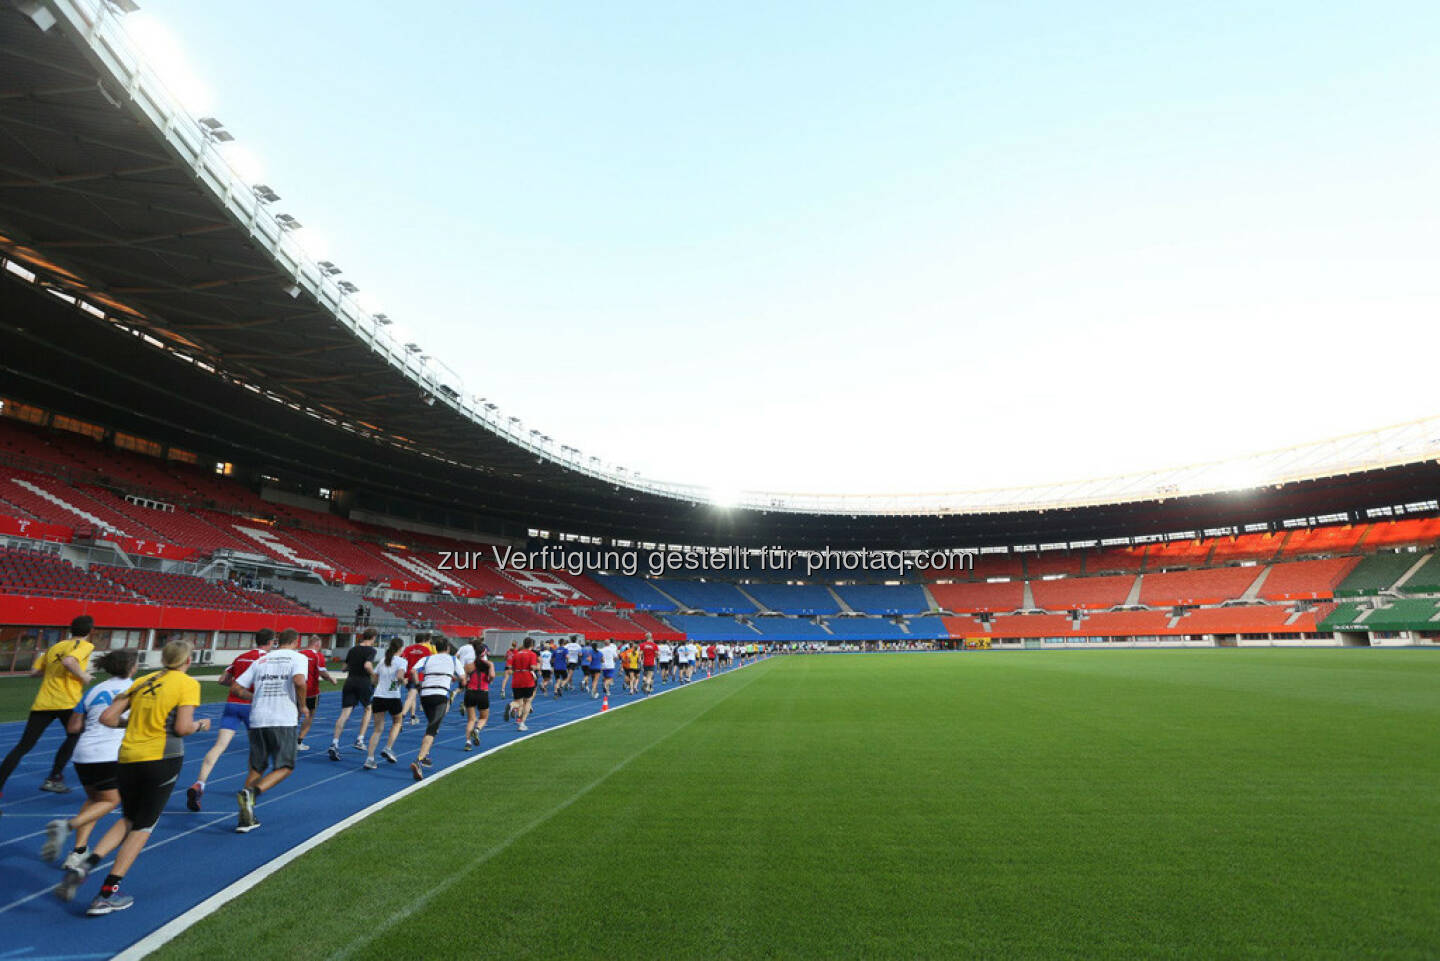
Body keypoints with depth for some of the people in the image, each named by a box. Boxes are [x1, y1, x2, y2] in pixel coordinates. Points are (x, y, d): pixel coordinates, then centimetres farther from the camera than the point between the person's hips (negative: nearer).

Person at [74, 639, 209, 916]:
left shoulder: (141, 682, 10)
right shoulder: (188, 684, -6)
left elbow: (107, 717, 8)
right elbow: (182, 727, -12)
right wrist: (201, 725, 8)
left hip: (128, 757, 6)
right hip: (162, 758, -6)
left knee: (128, 819, 24)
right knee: (143, 826, 8)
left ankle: (86, 863, 3)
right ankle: (107, 894, 9)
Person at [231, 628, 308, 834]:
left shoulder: (261, 660, 16)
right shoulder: (299, 657, -1)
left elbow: (235, 688, 14)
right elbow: (299, 681, -20)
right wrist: (303, 705, -6)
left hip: (257, 720, 5)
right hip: (284, 720, -5)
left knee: (257, 768, 17)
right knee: (285, 767, 5)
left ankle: (246, 819, 15)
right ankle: (251, 793, -18)